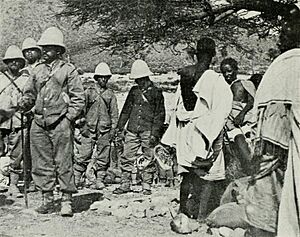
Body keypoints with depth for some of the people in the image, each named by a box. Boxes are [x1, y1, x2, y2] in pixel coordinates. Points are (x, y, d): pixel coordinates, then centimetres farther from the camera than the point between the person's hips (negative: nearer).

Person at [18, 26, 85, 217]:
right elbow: (30, 94, 19)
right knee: (41, 163, 8)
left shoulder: (68, 70, 2)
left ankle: (67, 201, 5)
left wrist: (68, 118, -8)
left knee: (64, 163, -3)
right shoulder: (38, 70, 15)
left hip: (60, 124, -5)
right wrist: (24, 103, -2)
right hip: (39, 123, 5)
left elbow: (79, 98, 0)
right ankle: (48, 199, 19)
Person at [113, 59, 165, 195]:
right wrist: (119, 127, 13)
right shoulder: (134, 91, 13)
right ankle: (125, 185, 12)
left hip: (147, 131, -4)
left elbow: (160, 115, -2)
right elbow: (126, 110, 19)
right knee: (126, 158, 3)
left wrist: (155, 133, -9)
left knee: (147, 160, 1)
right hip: (132, 130, 4)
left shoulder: (156, 92, 0)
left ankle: (146, 186, 10)